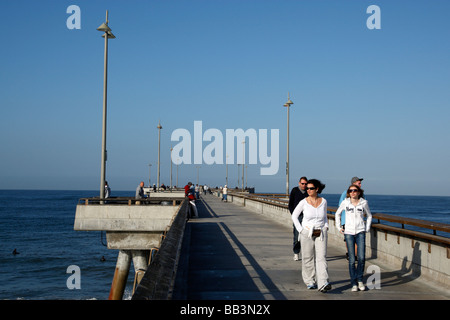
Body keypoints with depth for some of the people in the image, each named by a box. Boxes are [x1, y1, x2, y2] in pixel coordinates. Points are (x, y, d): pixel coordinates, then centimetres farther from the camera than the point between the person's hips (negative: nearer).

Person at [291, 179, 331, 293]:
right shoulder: (304, 202, -7)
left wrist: (326, 227, 7)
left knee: (321, 257, -9)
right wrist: (300, 230, -3)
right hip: (307, 233, -1)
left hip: (321, 233, 1)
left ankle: (323, 284, -16)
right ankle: (309, 281, 24)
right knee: (308, 258, 7)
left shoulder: (323, 201, 1)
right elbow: (294, 216, 3)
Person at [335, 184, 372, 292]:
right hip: (348, 233, 0)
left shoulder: (364, 203, 1)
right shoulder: (345, 202, 1)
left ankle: (360, 279, 11)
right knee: (351, 260, -2)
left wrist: (367, 229, 10)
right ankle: (353, 283, 9)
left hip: (360, 232, 0)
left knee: (361, 258, -11)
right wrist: (339, 227, 12)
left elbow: (369, 215, 17)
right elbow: (337, 214, 18)